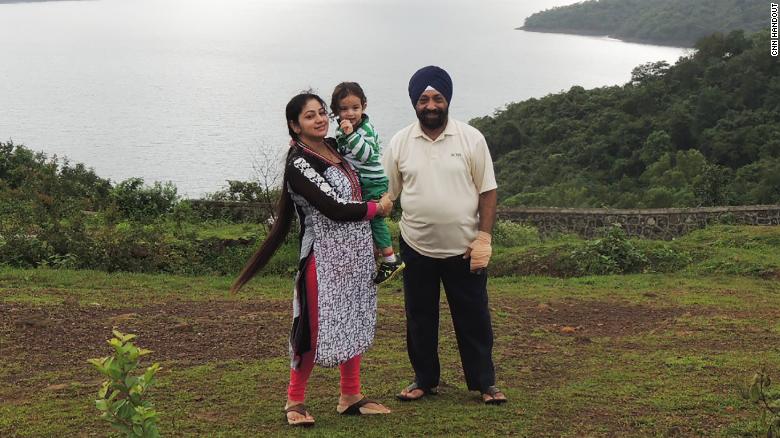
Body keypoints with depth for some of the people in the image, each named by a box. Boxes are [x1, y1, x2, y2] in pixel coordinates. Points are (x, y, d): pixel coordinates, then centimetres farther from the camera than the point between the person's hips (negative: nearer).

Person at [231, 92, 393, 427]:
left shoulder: (335, 147, 7)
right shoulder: (298, 165, -15)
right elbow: (335, 209, -20)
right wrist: (377, 208, -7)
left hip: (357, 253, 8)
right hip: (324, 257, -8)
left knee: (354, 323, 13)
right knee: (316, 328, -3)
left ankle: (350, 396, 24)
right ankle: (295, 401, 12)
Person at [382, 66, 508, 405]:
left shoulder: (471, 139, -5)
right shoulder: (400, 143, 0)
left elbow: (487, 191, -3)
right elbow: (385, 195, 4)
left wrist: (483, 238, -9)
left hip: (464, 249, -1)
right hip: (416, 248, 2)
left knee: (474, 319, 6)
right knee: (420, 319, 12)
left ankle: (485, 382, 19)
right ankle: (424, 380, 27)